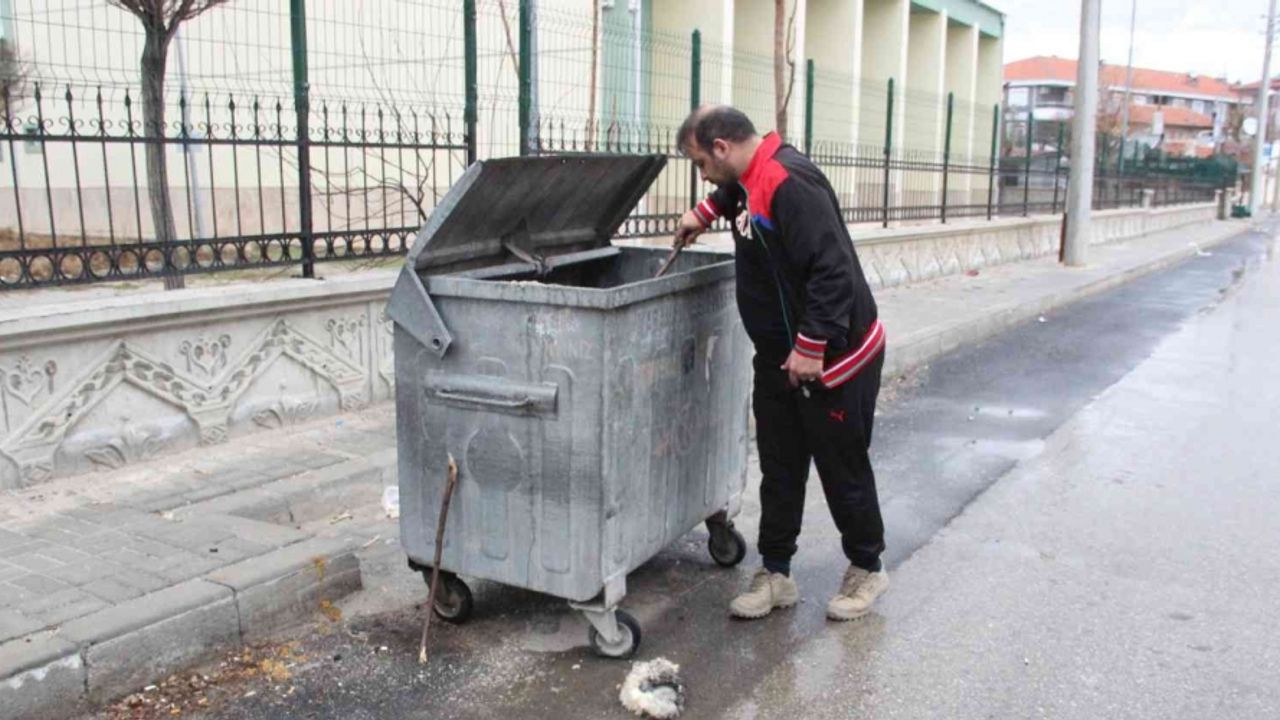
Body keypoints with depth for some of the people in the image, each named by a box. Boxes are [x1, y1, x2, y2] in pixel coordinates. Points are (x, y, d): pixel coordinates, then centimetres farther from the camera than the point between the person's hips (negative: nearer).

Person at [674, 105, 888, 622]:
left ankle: (867, 569, 25)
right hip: (779, 360, 9)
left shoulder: (788, 182, -23)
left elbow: (832, 269, -29)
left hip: (832, 359, -9)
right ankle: (776, 574, 22)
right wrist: (703, 213, 26)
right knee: (779, 471, 12)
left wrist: (810, 348, -27)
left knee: (843, 470, 6)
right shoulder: (752, 178, 8)